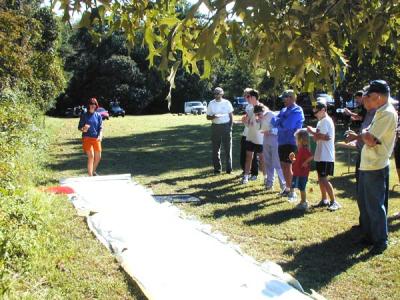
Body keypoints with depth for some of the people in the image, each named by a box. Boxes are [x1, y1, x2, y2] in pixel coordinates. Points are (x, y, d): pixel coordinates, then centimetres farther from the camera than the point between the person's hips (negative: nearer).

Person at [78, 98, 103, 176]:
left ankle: (93, 171, 34)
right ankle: (90, 176, -11)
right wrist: (83, 129, -23)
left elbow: (101, 127, 6)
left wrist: (100, 136, -13)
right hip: (87, 138, -4)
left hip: (96, 139, 4)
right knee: (91, 156, -16)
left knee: (98, 157, 8)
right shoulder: (84, 115, 0)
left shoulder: (98, 116, 9)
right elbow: (79, 127, 1)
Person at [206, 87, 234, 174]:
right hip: (215, 127, 1)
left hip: (226, 126, -1)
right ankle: (217, 168, 11)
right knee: (215, 148, 3)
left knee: (228, 148, 1)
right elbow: (208, 117, 7)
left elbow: (231, 115, 8)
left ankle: (229, 168, 7)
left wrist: (230, 127, -3)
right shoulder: (211, 104, 6)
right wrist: (213, 117, -15)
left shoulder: (227, 103, 3)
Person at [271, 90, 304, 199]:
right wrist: (277, 121, -14)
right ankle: (288, 188, 27)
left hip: (291, 143, -8)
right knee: (283, 166, 14)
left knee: (288, 167, -5)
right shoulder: (283, 110, 13)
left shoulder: (297, 111, -13)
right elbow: (275, 122, 8)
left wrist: (277, 122, -8)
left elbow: (287, 126, -22)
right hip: (282, 141, 8)